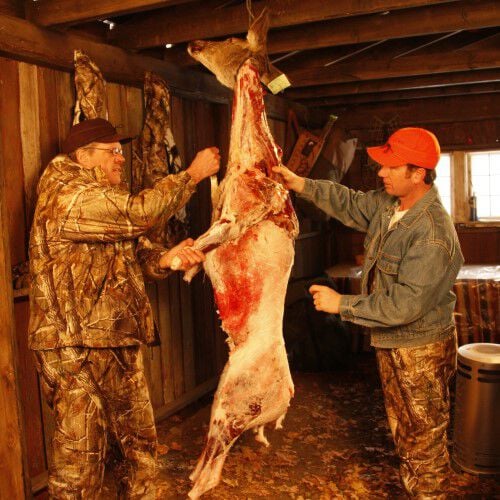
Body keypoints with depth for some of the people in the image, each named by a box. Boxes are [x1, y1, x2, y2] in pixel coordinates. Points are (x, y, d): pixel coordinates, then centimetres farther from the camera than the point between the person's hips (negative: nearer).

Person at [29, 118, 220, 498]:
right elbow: (138, 212, -24)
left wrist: (166, 258, -12)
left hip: (120, 345, 9)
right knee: (81, 458, 1)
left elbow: (138, 252, 12)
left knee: (141, 442, 17)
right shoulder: (65, 196, -14)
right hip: (77, 350, -9)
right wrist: (193, 174, -13)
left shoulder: (107, 202, 18)